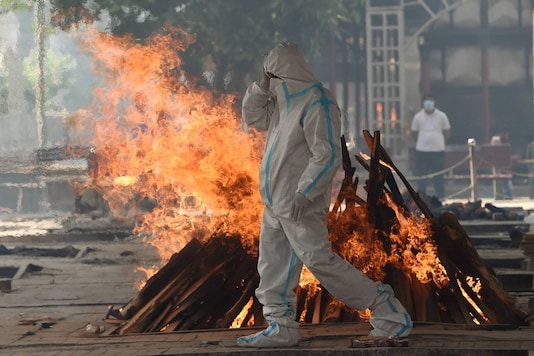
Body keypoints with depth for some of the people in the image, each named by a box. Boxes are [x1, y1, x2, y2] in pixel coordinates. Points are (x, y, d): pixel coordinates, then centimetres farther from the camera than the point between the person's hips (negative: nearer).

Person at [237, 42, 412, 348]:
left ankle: (383, 305, -4)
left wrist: (304, 194, -30)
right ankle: (281, 327, 14)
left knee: (321, 261, -10)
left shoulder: (317, 104, -18)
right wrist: (262, 86, 5)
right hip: (276, 202, 10)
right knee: (273, 265, 9)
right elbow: (254, 117, 22)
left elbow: (328, 157, -23)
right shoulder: (285, 101, 11)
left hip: (300, 205, -10)